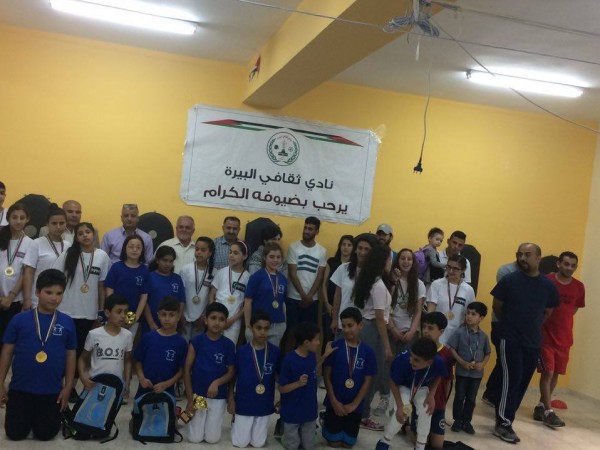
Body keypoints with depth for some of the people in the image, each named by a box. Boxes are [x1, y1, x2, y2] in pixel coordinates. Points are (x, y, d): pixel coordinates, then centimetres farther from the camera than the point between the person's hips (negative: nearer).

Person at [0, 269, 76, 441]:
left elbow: (70, 355, 3)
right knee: (15, 433, 6)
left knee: (45, 434, 6)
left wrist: (67, 387, 0)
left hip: (52, 390, 0)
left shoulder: (67, 323, -3)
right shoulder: (20, 319, -5)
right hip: (20, 388, 0)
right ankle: (26, 414, 37)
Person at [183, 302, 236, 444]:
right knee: (195, 438, 2)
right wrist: (190, 398, -8)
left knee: (212, 439, 2)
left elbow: (231, 372, -2)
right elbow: (187, 369, -6)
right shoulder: (197, 341, -9)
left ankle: (212, 420, 32)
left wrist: (217, 382, -21)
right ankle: (190, 415, 31)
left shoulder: (228, 344, -6)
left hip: (218, 396, 1)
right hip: (197, 393, 0)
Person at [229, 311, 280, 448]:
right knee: (240, 442, 7)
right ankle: (235, 422, 35)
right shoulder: (241, 351, -12)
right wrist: (231, 399, -1)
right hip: (244, 403, -1)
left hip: (265, 405, 1)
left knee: (258, 443, 10)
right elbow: (232, 376, -2)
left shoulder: (275, 352, -8)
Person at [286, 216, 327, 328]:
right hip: (293, 297, -2)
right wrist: (303, 295, -12)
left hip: (312, 299, 2)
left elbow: (320, 276, 1)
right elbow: (292, 274, -7)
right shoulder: (293, 247, -3)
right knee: (292, 328, 1)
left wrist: (309, 296, -9)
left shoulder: (322, 251, 3)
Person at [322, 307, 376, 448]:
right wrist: (334, 401, -11)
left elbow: (367, 381, -5)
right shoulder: (335, 346, -11)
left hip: (355, 406, 1)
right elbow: (326, 375, -7)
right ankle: (326, 421, 36)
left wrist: (353, 404, -9)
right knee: (334, 443, 8)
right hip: (335, 403, -1)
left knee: (348, 444, 13)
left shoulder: (368, 352, -7)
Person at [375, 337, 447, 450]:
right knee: (404, 410, -22)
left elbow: (438, 377, -7)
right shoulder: (404, 361, -42)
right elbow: (394, 384, -22)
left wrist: (431, 395, -15)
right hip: (403, 387, -3)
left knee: (425, 412, -13)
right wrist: (400, 406, -25)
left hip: (422, 388, 3)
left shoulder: (438, 363, -36)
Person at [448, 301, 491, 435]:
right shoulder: (460, 332, -10)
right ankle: (458, 420, 19)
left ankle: (467, 421, 24)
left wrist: (482, 364, -11)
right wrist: (462, 363, -17)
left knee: (471, 399, 12)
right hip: (462, 371, -3)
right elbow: (452, 349, -9)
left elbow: (487, 353, 8)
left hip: (477, 373, 3)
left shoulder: (484, 336, -1)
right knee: (460, 397, 7)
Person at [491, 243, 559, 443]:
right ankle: (503, 424, 2)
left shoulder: (548, 285, 0)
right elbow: (497, 307, 1)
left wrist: (532, 328, 13)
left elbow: (547, 312, 15)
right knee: (512, 380, -8)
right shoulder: (509, 280, -9)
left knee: (523, 382, 9)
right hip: (510, 340, -4)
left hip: (533, 342, 4)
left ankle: (505, 419, 23)